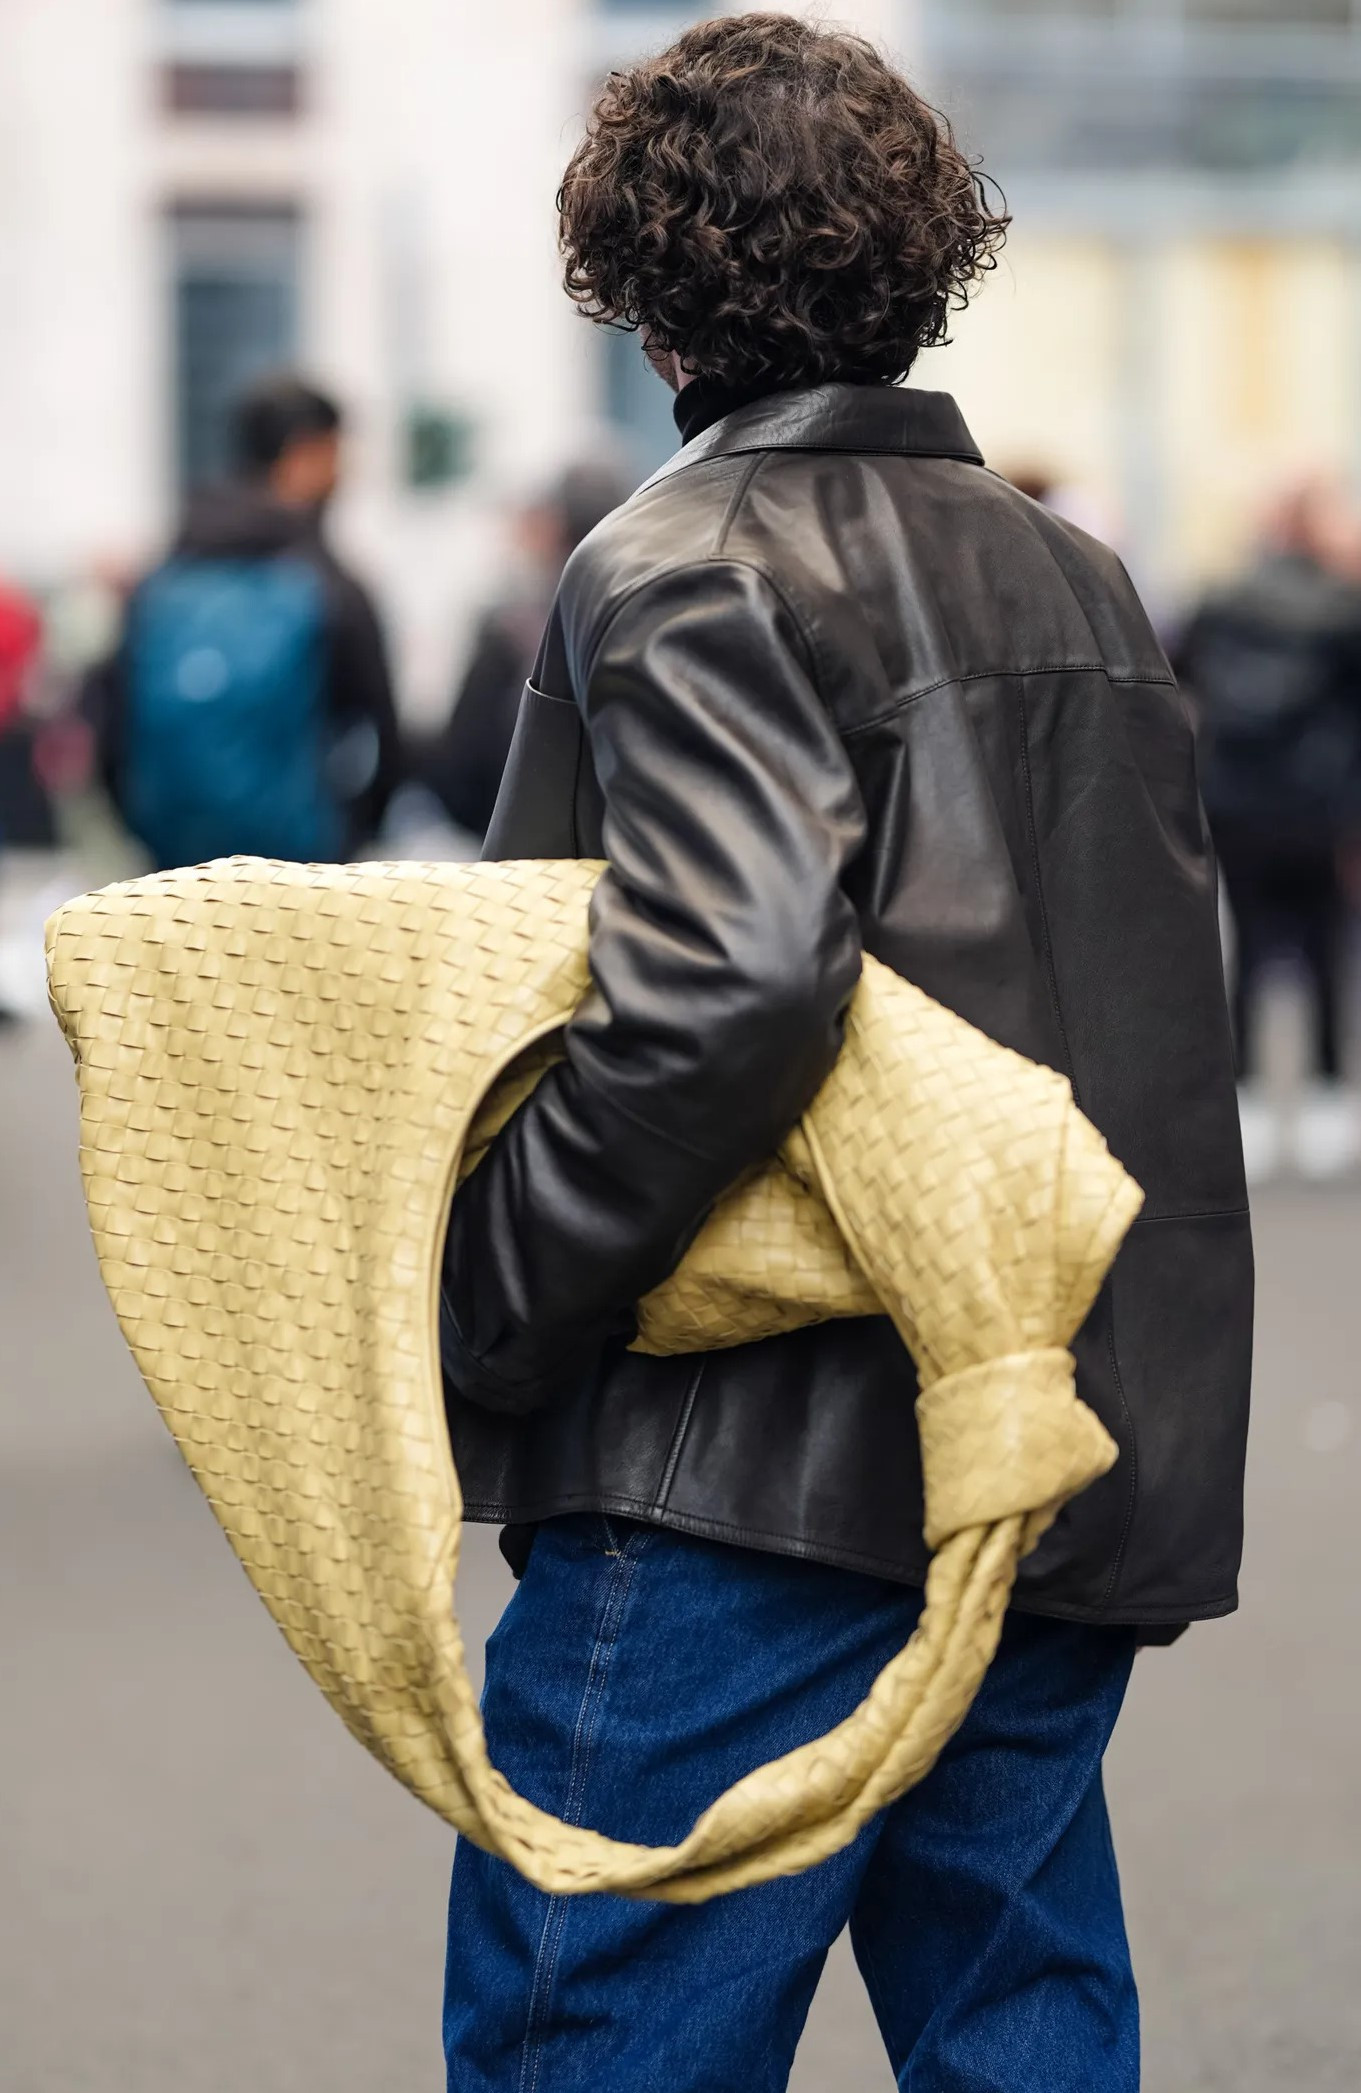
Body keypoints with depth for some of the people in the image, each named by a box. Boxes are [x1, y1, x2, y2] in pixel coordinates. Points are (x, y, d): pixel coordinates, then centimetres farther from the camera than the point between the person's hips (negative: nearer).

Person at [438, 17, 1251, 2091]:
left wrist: (465, 1319, -17)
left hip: (765, 1475, -8)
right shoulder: (1082, 576, 15)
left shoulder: (688, 566, -8)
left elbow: (727, 984, -24)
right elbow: (1172, 976, 17)